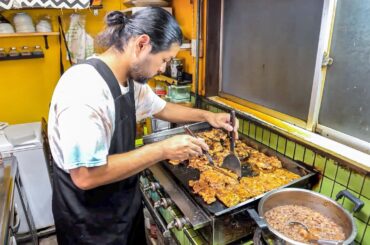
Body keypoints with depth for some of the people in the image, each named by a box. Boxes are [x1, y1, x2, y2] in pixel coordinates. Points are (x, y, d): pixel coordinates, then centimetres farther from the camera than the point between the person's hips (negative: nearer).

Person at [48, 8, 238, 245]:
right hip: (90, 220, -7)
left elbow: (161, 108, 15)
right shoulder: (84, 88, -30)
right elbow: (85, 176, -33)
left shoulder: (130, 79, -2)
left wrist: (206, 115, 7)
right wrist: (163, 150, -29)